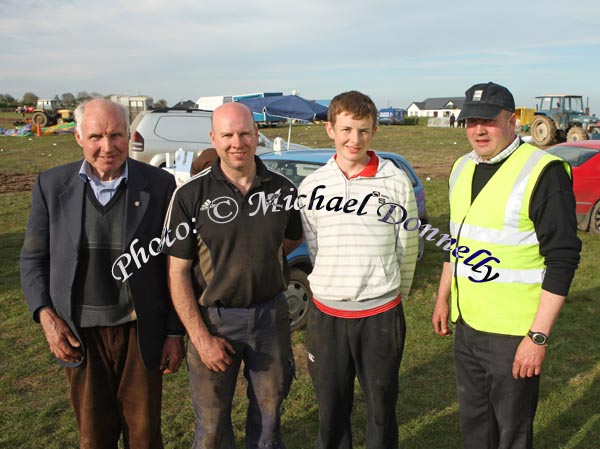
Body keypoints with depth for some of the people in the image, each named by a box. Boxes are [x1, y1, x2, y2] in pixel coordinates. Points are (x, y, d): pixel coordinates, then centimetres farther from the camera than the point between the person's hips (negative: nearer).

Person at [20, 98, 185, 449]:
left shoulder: (159, 184, -7)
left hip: (140, 332, -1)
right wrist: (45, 315, -7)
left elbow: (174, 264, -2)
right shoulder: (52, 185, -2)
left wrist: (175, 333, -1)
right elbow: (33, 258, 6)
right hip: (80, 334, 1)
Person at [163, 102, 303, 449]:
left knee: (269, 411, 20)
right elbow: (177, 272, -10)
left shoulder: (283, 189, -3)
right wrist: (200, 337, -13)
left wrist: (259, 262, 4)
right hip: (213, 319, -2)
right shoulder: (191, 195, -12)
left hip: (271, 313, 2)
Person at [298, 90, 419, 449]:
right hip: (326, 313, 2)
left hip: (381, 315, -2)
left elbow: (407, 250, 2)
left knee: (382, 405, 14)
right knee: (331, 406, 16)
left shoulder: (396, 182, -6)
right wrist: (334, 288, 11)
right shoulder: (312, 186, -1)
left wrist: (394, 299, 8)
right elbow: (314, 248, 9)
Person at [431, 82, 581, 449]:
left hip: (514, 334, -7)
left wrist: (539, 336, -18)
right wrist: (443, 299, 19)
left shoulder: (543, 172, -15)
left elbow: (562, 259, -16)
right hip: (466, 326, 7)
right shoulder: (463, 168, 8)